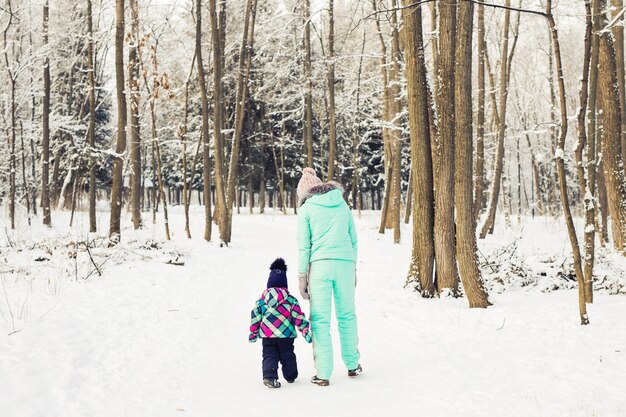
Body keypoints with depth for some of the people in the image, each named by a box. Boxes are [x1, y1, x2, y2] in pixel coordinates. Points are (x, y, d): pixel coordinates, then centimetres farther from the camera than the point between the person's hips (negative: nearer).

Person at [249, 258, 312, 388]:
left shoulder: (261, 300, 6)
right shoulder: (291, 299, 3)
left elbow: (255, 316, 6)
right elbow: (298, 316, -1)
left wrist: (253, 333, 15)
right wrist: (305, 330, 3)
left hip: (267, 335, 0)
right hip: (286, 334, 0)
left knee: (269, 356, 3)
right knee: (287, 355, 16)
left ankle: (269, 376, -15)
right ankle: (291, 376, 27)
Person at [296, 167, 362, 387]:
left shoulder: (306, 209, 2)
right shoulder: (342, 205, 13)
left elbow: (304, 246, -1)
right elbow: (353, 239, 15)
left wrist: (302, 276, 2)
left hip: (320, 264, -3)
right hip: (345, 264, 3)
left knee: (320, 319, 1)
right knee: (347, 316, 16)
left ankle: (323, 373, 0)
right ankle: (352, 364, 27)